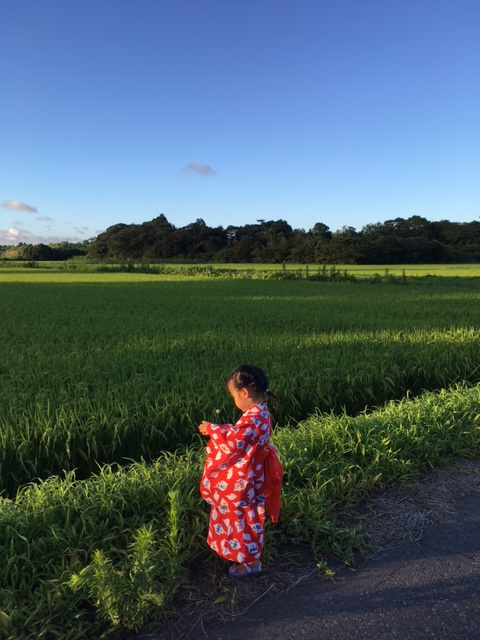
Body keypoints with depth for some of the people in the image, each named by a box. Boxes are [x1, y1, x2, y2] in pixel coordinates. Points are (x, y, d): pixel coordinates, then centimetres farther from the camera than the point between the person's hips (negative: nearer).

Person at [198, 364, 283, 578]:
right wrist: (218, 429, 2)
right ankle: (246, 554, 45)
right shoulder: (260, 413, 1)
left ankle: (251, 562, 30)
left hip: (243, 481, -9)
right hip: (246, 477, 9)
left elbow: (233, 442, -28)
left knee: (245, 519, 10)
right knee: (243, 518, 25)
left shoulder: (253, 418, -31)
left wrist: (212, 429, -16)